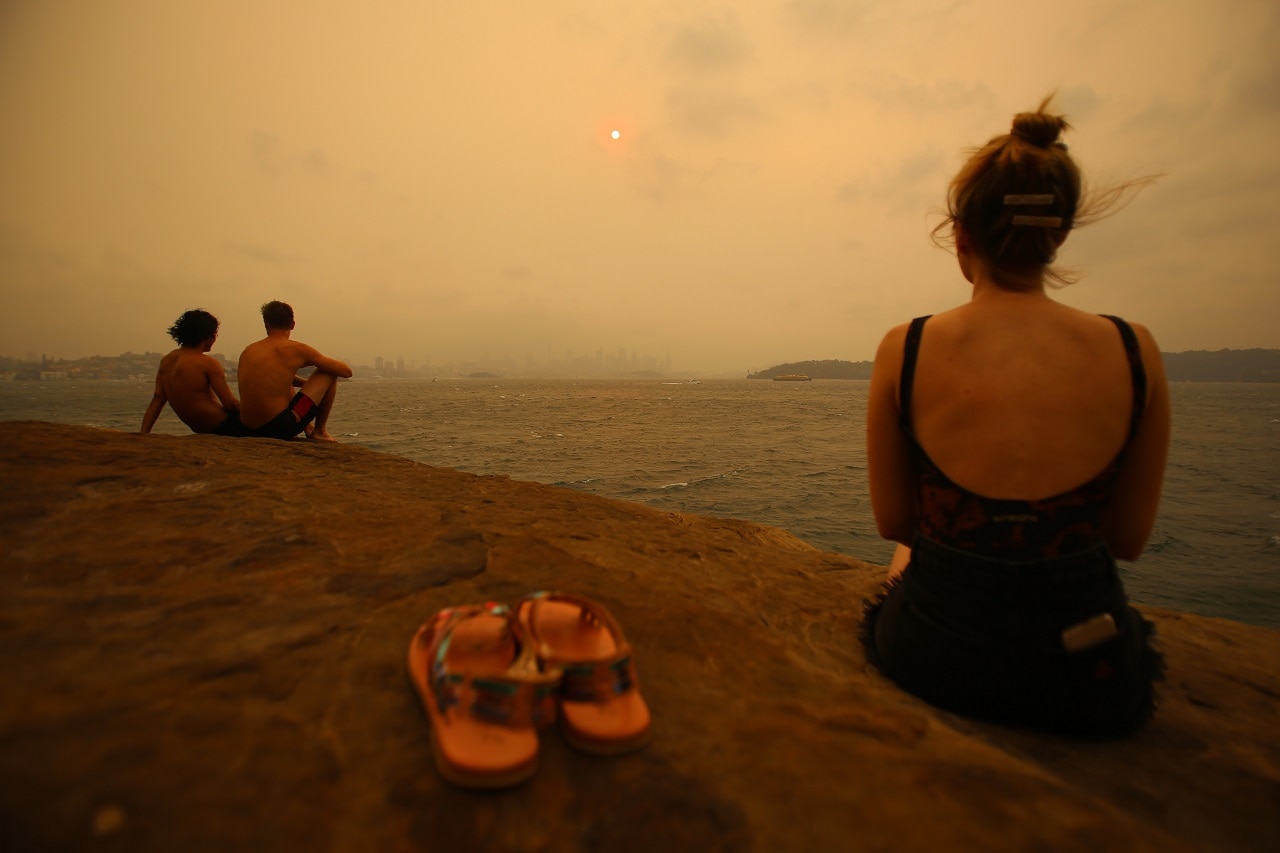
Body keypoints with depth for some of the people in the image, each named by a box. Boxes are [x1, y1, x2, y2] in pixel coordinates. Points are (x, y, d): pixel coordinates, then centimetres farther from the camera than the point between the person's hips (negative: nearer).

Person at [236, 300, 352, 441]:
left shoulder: (248, 350, 12)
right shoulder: (296, 349, -6)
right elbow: (346, 371, 0)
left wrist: (307, 382, 32)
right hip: (281, 427, -7)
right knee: (329, 373, 6)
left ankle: (308, 428, 30)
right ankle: (320, 431, 11)